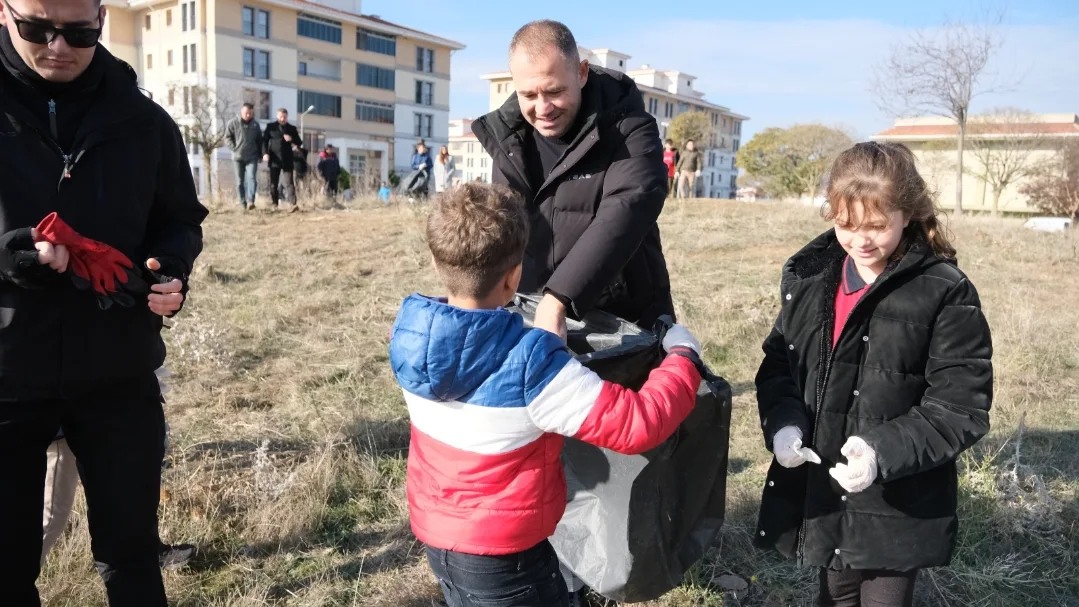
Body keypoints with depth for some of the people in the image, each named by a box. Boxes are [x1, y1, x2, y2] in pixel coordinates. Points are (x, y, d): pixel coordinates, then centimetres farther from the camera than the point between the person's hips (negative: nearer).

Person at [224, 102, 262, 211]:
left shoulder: (255, 124, 7)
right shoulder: (233, 123, -2)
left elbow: (259, 140, 16)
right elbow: (227, 137, 1)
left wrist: (259, 153, 10)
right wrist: (234, 148, -8)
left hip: (252, 157, 0)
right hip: (238, 157, 0)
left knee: (251, 178, -16)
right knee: (240, 181, 4)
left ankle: (250, 201, -24)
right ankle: (242, 203, 10)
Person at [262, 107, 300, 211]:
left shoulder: (292, 129, 12)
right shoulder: (270, 127, 9)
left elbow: (299, 143, 10)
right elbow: (264, 140, 4)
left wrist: (292, 139, -11)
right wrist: (265, 153, -10)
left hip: (287, 160, 0)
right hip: (274, 160, 1)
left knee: (289, 182, -8)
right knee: (273, 183, 4)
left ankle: (293, 204, -17)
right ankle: (274, 204, 12)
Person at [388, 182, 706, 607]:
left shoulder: (408, 332, -12)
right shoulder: (530, 366, -32)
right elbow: (637, 424, -26)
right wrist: (684, 357, -10)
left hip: (433, 529, 6)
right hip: (500, 553, -6)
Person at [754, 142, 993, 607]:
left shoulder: (946, 294, -14)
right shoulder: (809, 275, 0)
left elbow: (961, 408, -14)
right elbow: (778, 361, 6)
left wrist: (884, 451, -28)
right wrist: (782, 423, -13)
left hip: (899, 507, -4)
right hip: (819, 491, 4)